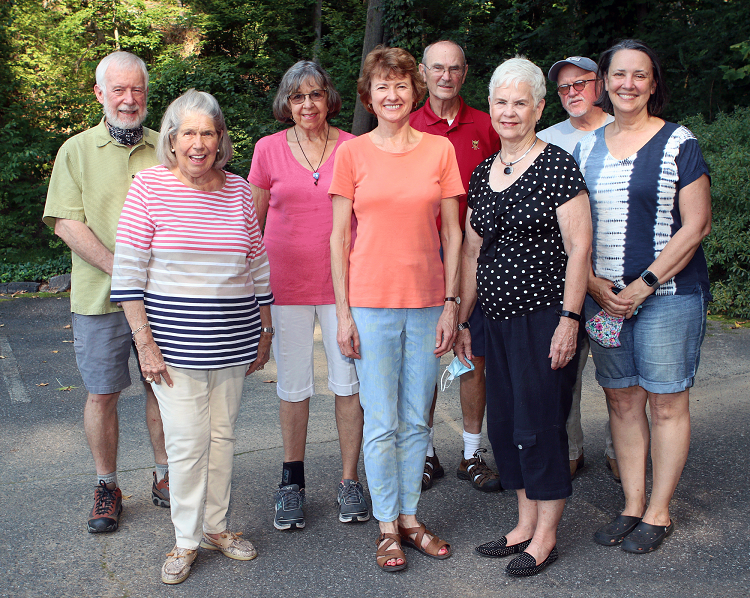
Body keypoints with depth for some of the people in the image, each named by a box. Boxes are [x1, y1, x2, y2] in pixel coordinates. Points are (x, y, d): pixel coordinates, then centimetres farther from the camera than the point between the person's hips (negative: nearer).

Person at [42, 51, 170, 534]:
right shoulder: (77, 150, 3)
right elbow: (66, 222, -5)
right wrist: (119, 268, -15)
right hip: (99, 296, -1)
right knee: (102, 393, 5)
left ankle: (165, 476, 25)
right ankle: (107, 487, 20)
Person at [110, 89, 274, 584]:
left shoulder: (237, 189, 5)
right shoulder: (149, 186, -5)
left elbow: (259, 266, 11)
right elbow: (128, 273, -6)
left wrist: (265, 333, 12)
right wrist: (145, 342, -10)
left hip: (233, 345, 4)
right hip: (175, 343, -3)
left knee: (223, 435, 12)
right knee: (188, 441, -1)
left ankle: (216, 525, 30)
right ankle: (186, 540, 18)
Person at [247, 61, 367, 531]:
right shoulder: (269, 149, 1)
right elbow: (252, 221, 9)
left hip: (343, 280, 0)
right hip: (286, 281, 0)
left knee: (349, 381, 5)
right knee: (293, 384, 9)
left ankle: (350, 480, 21)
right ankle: (293, 482, 26)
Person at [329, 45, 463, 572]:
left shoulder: (440, 150, 4)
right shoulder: (352, 153, 1)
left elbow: (452, 233, 5)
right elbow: (339, 237, 1)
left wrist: (451, 303, 0)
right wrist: (343, 312, -4)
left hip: (427, 301, 2)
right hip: (371, 302, -2)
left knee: (416, 421, 12)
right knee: (381, 424, 5)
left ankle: (410, 516, 27)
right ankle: (387, 526, 21)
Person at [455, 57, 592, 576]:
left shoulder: (556, 166, -7)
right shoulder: (482, 173, 12)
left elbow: (579, 247, -11)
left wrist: (568, 319, -16)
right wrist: (461, 318, 15)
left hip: (545, 316, -7)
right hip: (498, 319, 7)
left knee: (539, 425, 0)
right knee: (503, 424, 11)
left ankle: (546, 536, 17)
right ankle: (525, 525, 27)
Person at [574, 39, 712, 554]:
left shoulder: (678, 144, -3)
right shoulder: (587, 147, 10)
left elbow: (696, 225, -8)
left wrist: (644, 284, -13)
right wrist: (593, 283, -4)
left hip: (669, 294, -4)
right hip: (604, 296, 4)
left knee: (666, 401, 3)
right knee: (622, 399, 9)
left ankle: (659, 513, 17)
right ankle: (632, 506, 22)